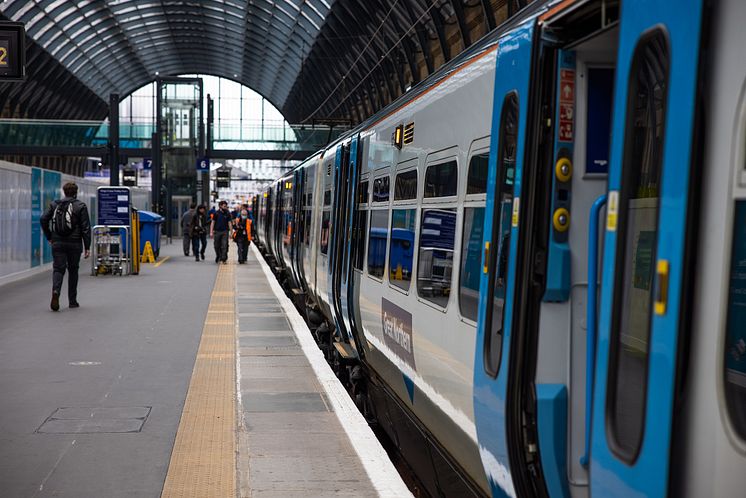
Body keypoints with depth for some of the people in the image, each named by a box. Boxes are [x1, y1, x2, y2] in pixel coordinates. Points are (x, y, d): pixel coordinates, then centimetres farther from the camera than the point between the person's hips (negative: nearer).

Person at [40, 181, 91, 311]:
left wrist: (49, 237, 9)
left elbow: (43, 219, 0)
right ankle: (72, 301, 16)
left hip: (57, 243, 1)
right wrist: (87, 247, -4)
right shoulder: (80, 206, -2)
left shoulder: (54, 205, 7)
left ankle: (55, 291, -28)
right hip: (74, 244, -1)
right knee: (73, 270, 11)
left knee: (58, 269, 2)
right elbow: (85, 228, -6)